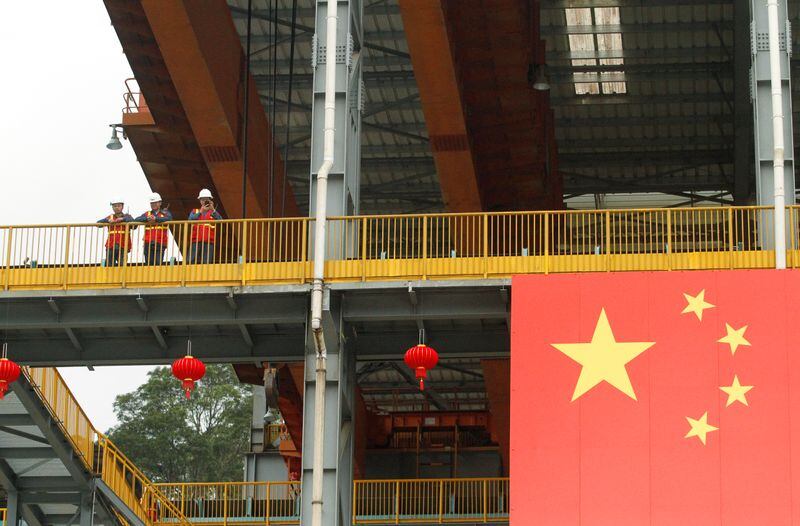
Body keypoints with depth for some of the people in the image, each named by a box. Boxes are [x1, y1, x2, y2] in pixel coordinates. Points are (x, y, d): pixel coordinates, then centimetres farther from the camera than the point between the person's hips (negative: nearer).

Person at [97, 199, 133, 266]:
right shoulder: (110, 217, 18)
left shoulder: (126, 217, 12)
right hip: (111, 246, 2)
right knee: (109, 265, -2)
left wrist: (122, 219, -17)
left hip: (122, 246, -2)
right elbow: (98, 222, 5)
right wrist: (108, 220, -11)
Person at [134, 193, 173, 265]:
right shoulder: (147, 214, 17)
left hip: (160, 244, -3)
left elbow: (169, 218, -14)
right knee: (148, 264, 1)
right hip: (148, 244, 3)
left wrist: (155, 218, -22)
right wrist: (147, 218, -15)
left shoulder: (165, 213, 10)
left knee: (158, 264, -9)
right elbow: (136, 220, 2)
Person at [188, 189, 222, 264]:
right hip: (196, 241, 1)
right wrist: (201, 211, -19)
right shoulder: (195, 212, 13)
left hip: (209, 242, -1)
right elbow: (190, 220, -8)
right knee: (192, 261, -4)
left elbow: (220, 220, -10)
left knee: (207, 263, -5)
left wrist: (213, 210, -23)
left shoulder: (213, 213, 11)